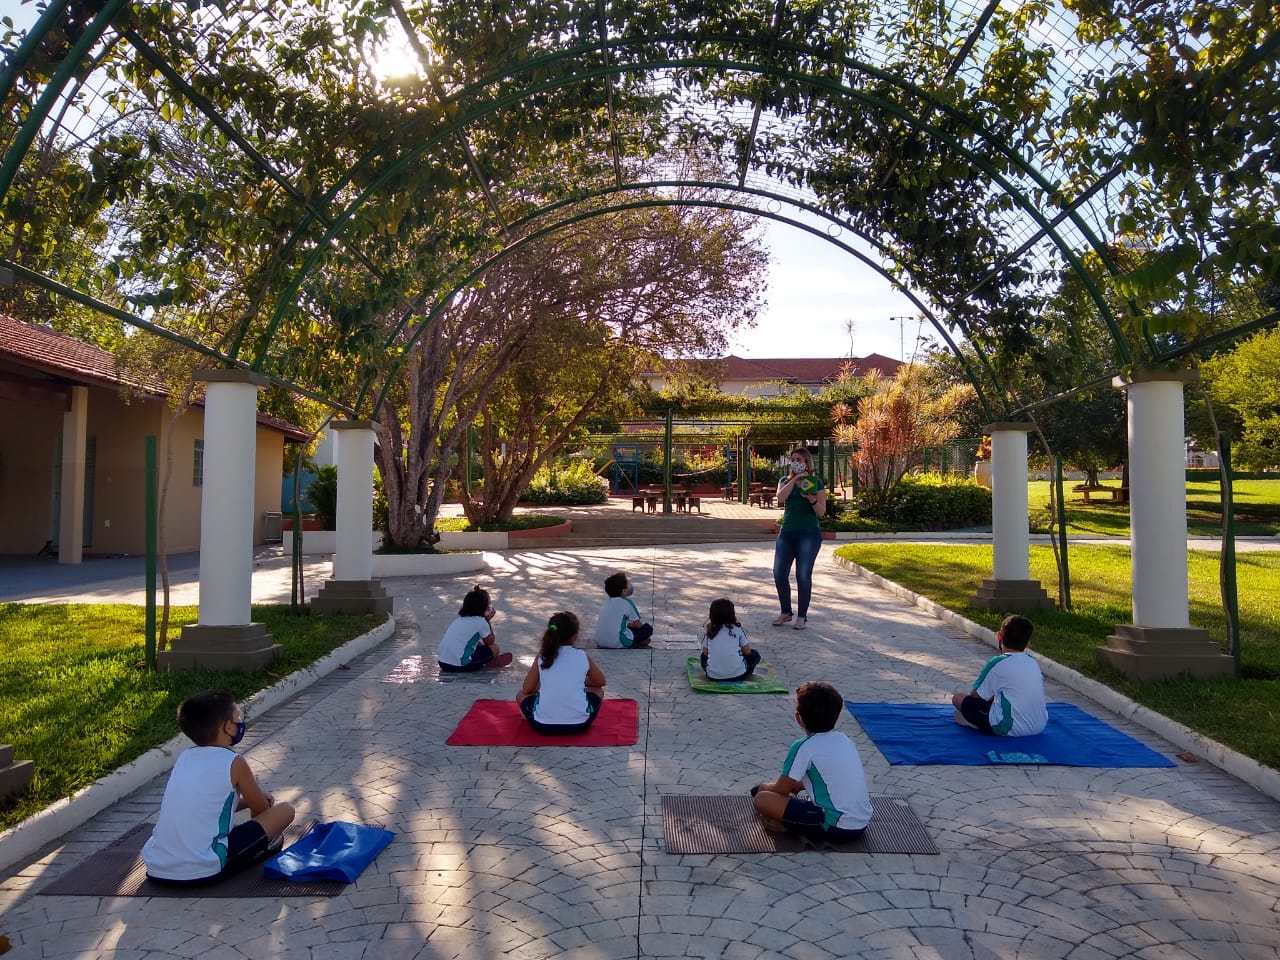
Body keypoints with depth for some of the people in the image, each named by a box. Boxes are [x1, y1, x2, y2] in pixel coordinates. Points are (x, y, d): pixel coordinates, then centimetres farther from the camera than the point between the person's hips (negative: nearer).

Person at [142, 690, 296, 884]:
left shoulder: (185, 757, 12)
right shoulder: (234, 762, -7)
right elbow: (261, 810, 10)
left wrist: (249, 800, 32)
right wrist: (253, 800, 31)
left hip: (157, 867, 7)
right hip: (202, 870, -7)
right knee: (285, 810, 0)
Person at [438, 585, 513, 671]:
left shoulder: (461, 618, 14)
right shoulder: (481, 622, -7)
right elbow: (490, 642, 7)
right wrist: (488, 621, 13)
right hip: (458, 666, -8)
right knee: (494, 648, 4)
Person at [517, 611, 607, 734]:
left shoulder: (542, 657, 4)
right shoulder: (583, 656, 4)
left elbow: (527, 689, 9)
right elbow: (600, 682, 18)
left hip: (543, 724, 0)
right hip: (579, 723, 0)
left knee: (521, 694, 29)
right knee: (598, 690, 30)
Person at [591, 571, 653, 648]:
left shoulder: (608, 599, 11)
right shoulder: (628, 602, -5)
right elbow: (638, 625, 2)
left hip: (599, 641, 6)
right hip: (616, 643, -6)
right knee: (648, 628, 8)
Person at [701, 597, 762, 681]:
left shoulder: (709, 630, 5)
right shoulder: (737, 629, 0)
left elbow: (705, 652, 7)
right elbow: (747, 651, 4)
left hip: (713, 676, 2)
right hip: (737, 675, -2)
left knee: (704, 656, 35)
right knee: (755, 655, 25)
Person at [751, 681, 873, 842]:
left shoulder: (803, 747, -11)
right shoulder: (844, 739, 9)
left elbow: (782, 790, -3)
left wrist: (764, 788, 18)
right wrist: (798, 785, 29)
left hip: (837, 829, -8)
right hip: (862, 823, 8)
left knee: (761, 799, -10)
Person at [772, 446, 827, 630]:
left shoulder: (816, 482, 2)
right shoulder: (785, 480, 11)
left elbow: (821, 511, -2)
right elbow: (780, 498, -10)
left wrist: (812, 500, -21)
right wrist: (794, 479, -15)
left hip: (809, 533, -3)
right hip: (787, 532, 3)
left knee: (803, 575, -3)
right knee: (779, 573, 1)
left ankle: (802, 616, 11)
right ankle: (786, 612, 19)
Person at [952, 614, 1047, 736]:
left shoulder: (998, 663, -11)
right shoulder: (1033, 662, 7)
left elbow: (975, 695, -2)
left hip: (1011, 729, -7)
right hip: (1040, 727, 7)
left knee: (958, 697, 3)